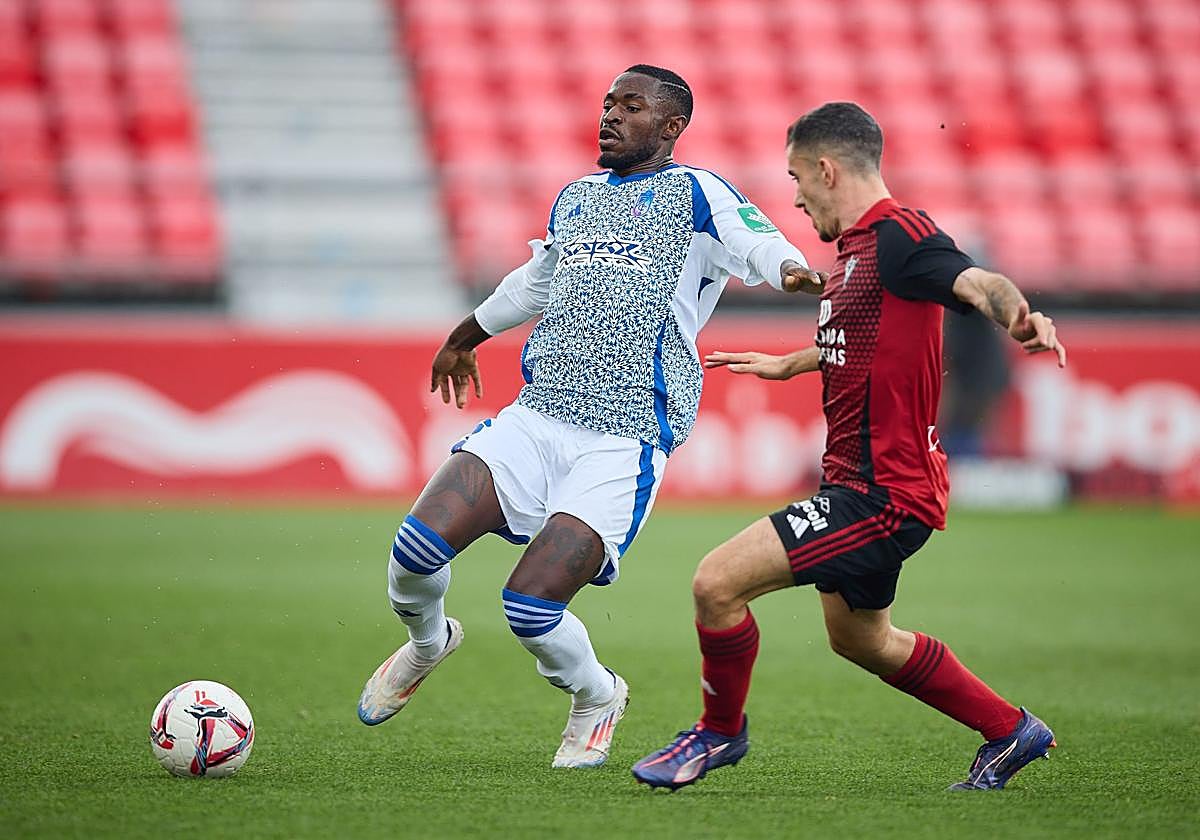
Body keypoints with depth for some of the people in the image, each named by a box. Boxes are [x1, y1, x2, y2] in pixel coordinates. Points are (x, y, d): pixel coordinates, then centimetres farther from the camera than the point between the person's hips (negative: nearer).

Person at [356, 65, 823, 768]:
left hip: (623, 445, -5)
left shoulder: (694, 193, 3)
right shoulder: (575, 197, 21)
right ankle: (428, 642, 20)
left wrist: (794, 271, -39)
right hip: (534, 419, 5)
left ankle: (598, 697, 15)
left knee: (531, 606, -18)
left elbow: (759, 242, -15)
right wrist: (467, 336, 54)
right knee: (419, 544, -15)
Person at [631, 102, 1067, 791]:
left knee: (718, 582, -15)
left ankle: (721, 731, 9)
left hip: (885, 492, -11)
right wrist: (788, 364, 50)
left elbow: (977, 282, -33)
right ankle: (1010, 731, 37)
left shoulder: (898, 235, -16)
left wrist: (1017, 313, -55)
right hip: (860, 481, 11)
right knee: (860, 639, 25)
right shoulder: (859, 245, 15)